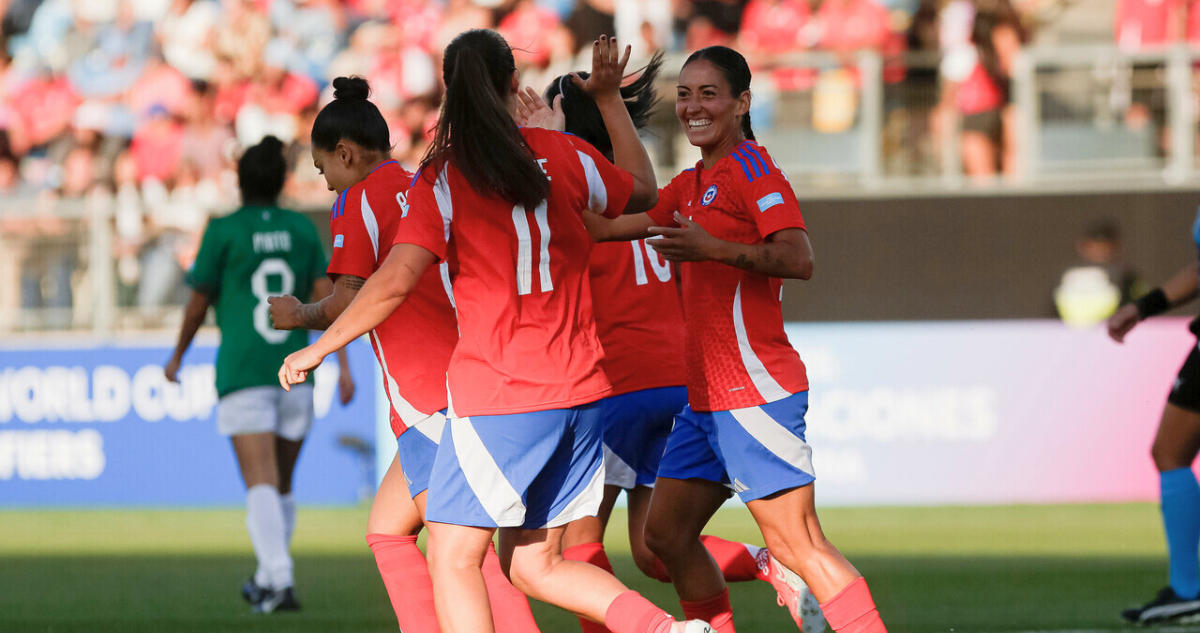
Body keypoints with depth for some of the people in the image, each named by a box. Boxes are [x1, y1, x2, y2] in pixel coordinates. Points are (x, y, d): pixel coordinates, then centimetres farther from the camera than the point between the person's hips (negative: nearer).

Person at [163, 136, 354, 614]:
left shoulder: (223, 231, -2)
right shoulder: (302, 230, 7)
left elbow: (198, 303, 2)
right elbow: (326, 297, 1)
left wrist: (177, 357, 17)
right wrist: (343, 365, 1)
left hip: (242, 374, -4)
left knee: (261, 484, -12)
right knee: (282, 485, 17)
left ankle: (280, 581, -27)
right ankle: (267, 579, 26)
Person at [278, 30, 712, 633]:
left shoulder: (442, 177, -7)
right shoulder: (561, 154, 6)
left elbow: (396, 280, -16)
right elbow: (642, 191, 25)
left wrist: (318, 348, -5)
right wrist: (609, 96, 33)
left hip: (495, 393, -5)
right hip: (579, 386, 5)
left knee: (452, 557, 2)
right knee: (534, 565, 14)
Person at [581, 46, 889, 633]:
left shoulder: (751, 167, -9)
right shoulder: (692, 184, 18)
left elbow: (798, 259, -22)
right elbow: (611, 224, 26)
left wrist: (715, 248, -33)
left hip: (754, 390, -10)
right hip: (707, 398, 10)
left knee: (798, 547, -12)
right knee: (666, 532, 12)